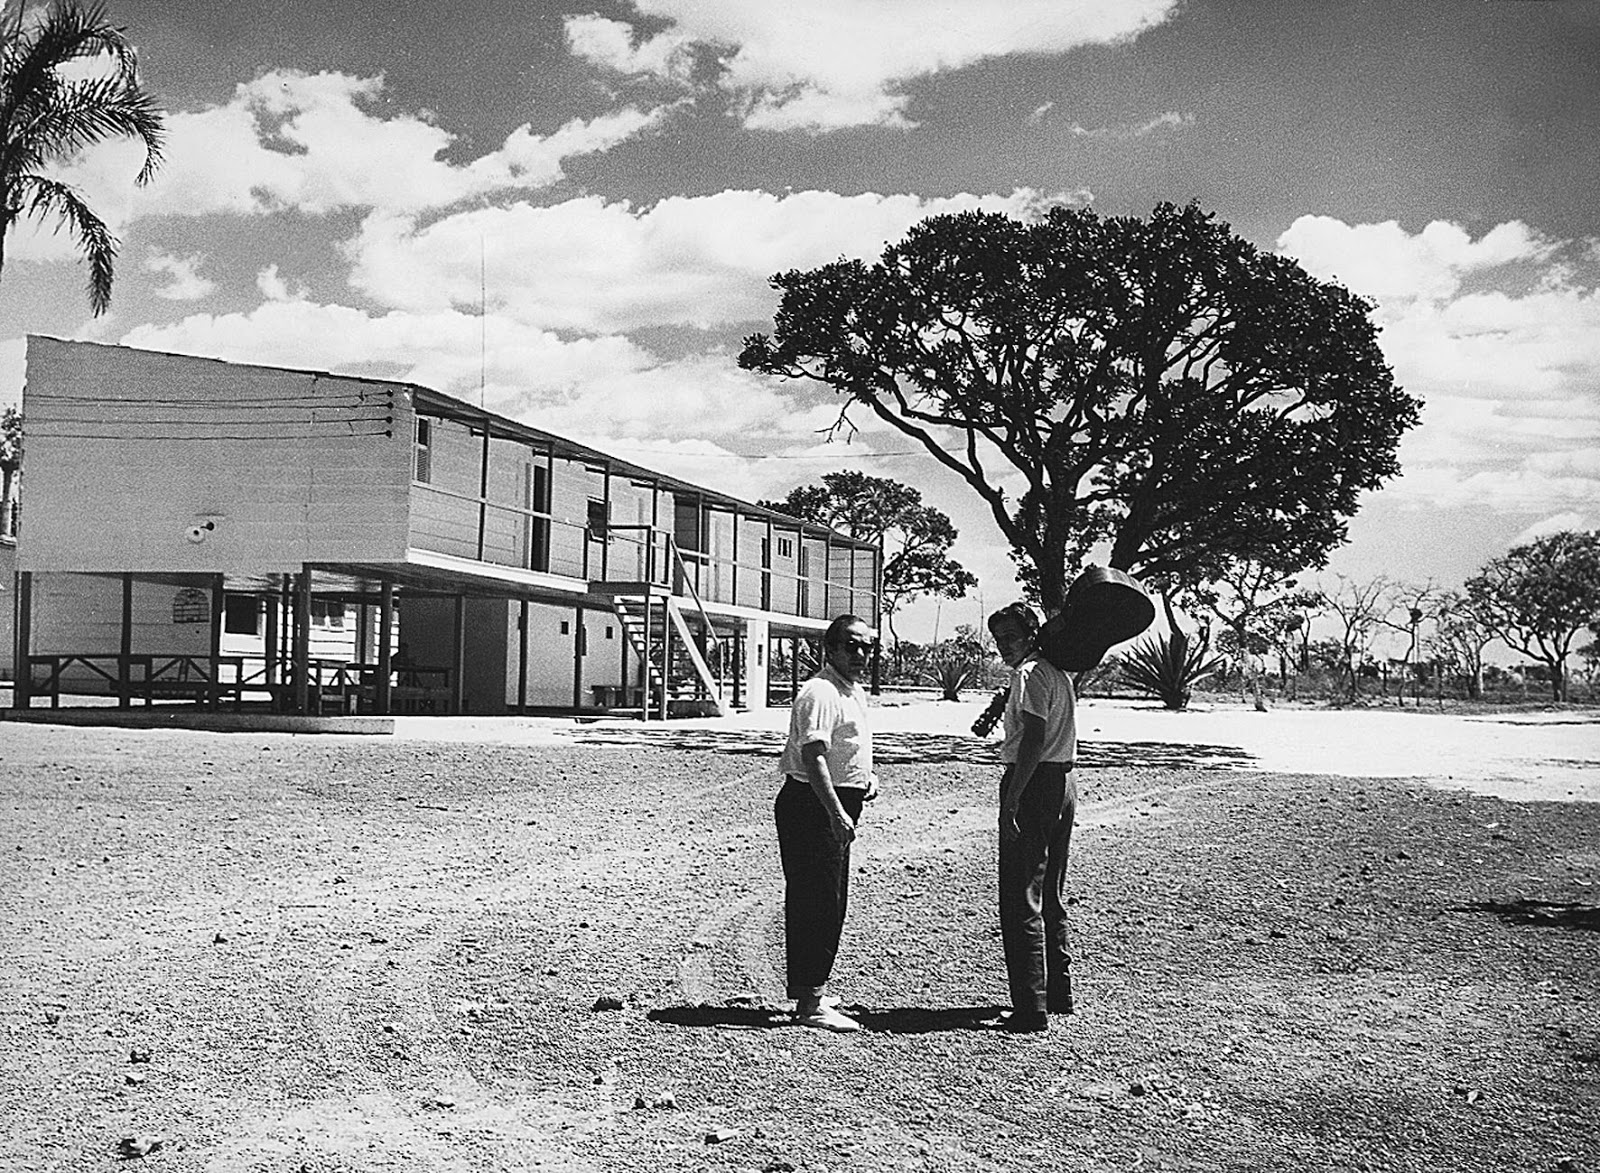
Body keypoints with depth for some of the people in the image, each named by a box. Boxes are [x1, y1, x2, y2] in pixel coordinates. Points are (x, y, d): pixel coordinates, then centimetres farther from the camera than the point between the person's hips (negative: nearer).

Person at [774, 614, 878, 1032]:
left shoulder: (854, 692, 16)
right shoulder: (820, 693, -17)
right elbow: (813, 755, -27)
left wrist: (867, 776, 12)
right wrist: (837, 813, -34)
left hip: (836, 809, 11)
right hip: (811, 806, -10)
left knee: (828, 903, 17)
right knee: (818, 904, -8)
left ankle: (811, 992, 29)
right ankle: (809, 1005, -4)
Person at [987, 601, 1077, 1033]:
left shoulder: (1029, 674, -14)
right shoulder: (1058, 671, 14)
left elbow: (1033, 741, -23)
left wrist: (1011, 803, -24)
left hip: (1033, 784, -10)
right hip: (1063, 783, 10)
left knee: (1021, 900, -6)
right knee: (1051, 896, 19)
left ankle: (1032, 1007, -7)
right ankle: (1058, 992, 27)